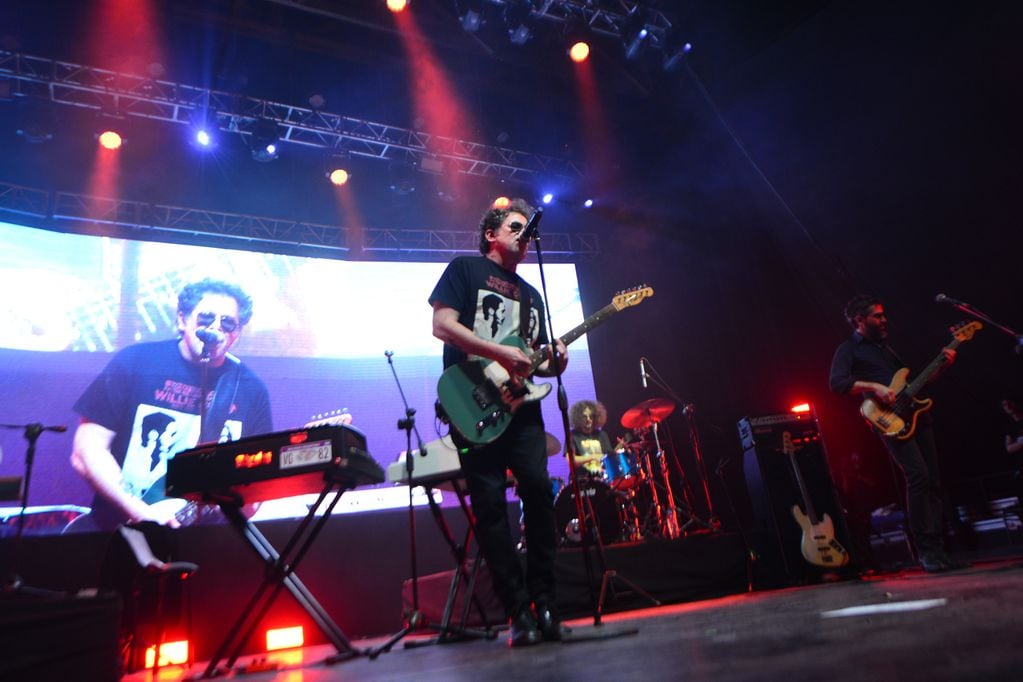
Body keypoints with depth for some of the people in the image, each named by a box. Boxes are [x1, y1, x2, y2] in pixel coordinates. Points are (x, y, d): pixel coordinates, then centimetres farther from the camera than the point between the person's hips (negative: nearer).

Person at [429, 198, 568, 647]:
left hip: (520, 406, 5)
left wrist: (552, 363, 0)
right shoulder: (464, 268, 8)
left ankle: (543, 601, 3)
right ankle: (519, 612, 3)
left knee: (539, 491, -9)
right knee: (490, 505, -5)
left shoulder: (530, 294, 25)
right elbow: (441, 325, -7)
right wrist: (501, 353, -14)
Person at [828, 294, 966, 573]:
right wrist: (874, 387, -23)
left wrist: (941, 365, 17)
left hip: (916, 415, 8)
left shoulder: (885, 346, 25)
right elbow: (837, 382, -16)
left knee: (933, 481, 4)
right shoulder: (848, 349, 1)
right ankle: (926, 550, -13)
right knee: (918, 476, -20)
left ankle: (937, 549, 10)